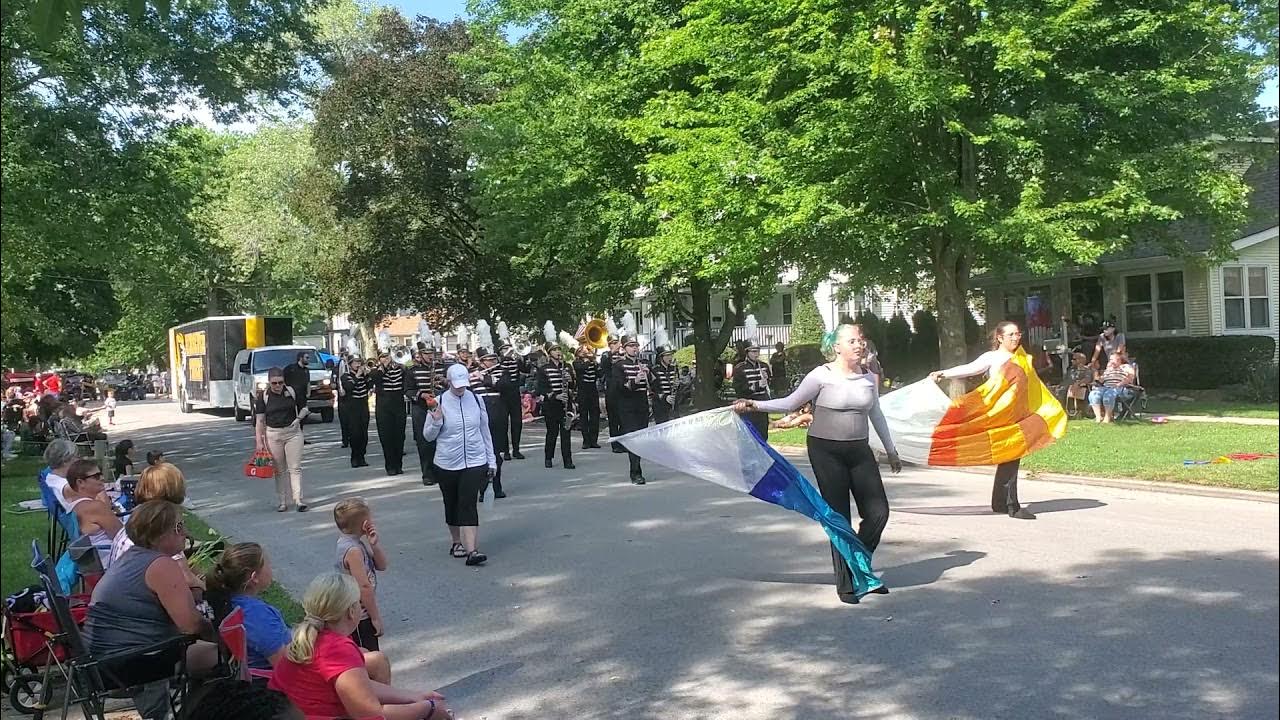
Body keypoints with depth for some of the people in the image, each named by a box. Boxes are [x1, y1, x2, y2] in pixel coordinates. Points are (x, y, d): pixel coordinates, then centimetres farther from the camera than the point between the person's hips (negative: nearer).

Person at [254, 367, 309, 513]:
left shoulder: (291, 391, 0)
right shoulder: (263, 396, -3)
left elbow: (300, 407, 20)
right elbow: (260, 420, -2)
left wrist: (299, 418, 6)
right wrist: (259, 441, -6)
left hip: (293, 433, 0)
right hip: (273, 435, 0)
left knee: (295, 468, -3)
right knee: (279, 470, 7)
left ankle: (299, 499, -5)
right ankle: (283, 501, 15)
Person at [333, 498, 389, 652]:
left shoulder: (351, 542, 5)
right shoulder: (353, 550, -23)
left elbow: (381, 566, 8)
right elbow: (364, 587, -24)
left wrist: (374, 545, -9)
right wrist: (376, 617, -17)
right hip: (359, 617, -9)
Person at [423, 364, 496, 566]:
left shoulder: (476, 400, 2)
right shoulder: (440, 402, -5)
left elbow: (484, 431, 11)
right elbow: (428, 436, 1)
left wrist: (491, 460, 11)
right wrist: (436, 422, -20)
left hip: (474, 462, 0)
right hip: (447, 464, 0)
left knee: (468, 504, -10)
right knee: (452, 505, 13)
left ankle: (471, 550, -15)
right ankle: (457, 542, 32)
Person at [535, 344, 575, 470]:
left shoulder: (567, 367, 12)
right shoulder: (543, 369, 0)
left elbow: (573, 386, 13)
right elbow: (541, 388, -6)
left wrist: (570, 379, -10)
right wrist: (555, 396, -19)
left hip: (565, 404, 2)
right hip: (551, 404, -2)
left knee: (565, 431, -2)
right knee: (552, 432, 4)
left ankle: (567, 460, -2)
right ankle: (548, 458, 21)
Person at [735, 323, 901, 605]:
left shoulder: (869, 377, 7)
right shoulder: (822, 375, -8)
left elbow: (876, 415, 20)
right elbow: (790, 403, -4)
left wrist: (891, 450, 27)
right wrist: (755, 405, -16)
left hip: (859, 450, 5)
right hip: (826, 450, -5)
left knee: (878, 512, -1)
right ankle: (845, 583, 11)